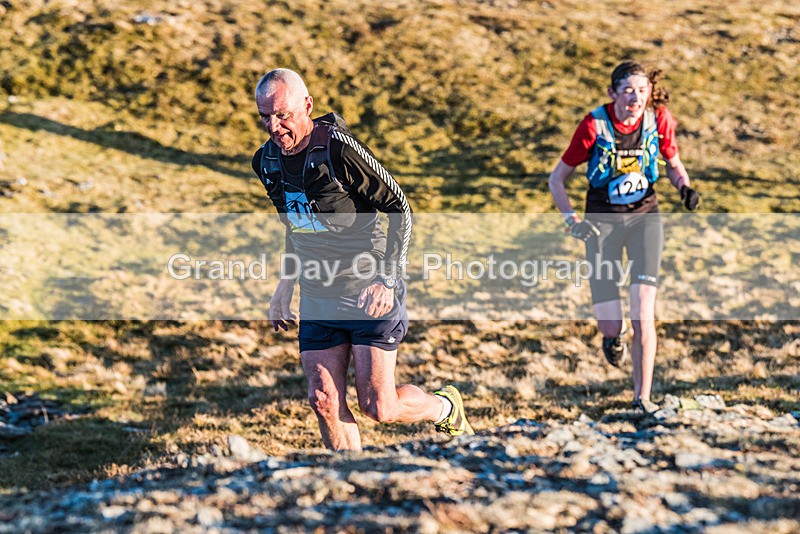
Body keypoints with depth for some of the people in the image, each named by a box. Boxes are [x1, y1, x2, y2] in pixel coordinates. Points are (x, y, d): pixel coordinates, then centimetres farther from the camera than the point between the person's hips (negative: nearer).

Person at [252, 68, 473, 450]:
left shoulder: (338, 150, -19)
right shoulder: (267, 161, 3)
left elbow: (400, 209, -13)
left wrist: (386, 279, -20)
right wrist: (285, 284, 18)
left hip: (369, 296, -6)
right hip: (317, 299, 6)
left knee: (378, 406, -4)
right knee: (324, 402, -1)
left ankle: (446, 408, 27)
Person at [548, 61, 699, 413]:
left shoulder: (658, 119, -9)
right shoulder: (595, 125, -15)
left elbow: (673, 163, 11)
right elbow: (557, 179, -6)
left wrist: (684, 187, -11)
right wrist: (571, 219, -21)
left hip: (644, 216, 1)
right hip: (602, 220, -1)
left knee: (643, 312, -14)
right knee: (609, 325, -5)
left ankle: (642, 398, -3)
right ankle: (612, 336, 36)